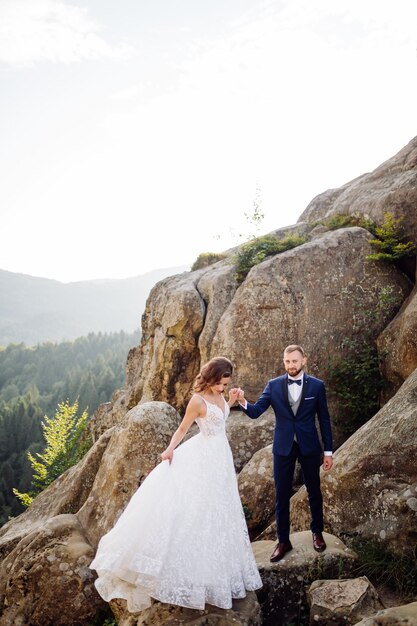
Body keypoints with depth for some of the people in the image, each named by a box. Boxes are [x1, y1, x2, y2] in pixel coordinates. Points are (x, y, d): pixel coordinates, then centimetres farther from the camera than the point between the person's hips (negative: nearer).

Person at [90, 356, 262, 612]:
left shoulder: (218, 393, 0)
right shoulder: (198, 401, -21)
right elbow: (182, 429, -14)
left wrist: (232, 401, 3)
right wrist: (171, 449, -29)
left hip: (220, 457, 8)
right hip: (205, 459, -7)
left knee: (215, 509, 16)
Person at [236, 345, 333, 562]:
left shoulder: (317, 385, -5)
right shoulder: (274, 385, -4)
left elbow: (324, 419, 0)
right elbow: (255, 412, -11)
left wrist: (328, 450, 1)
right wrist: (243, 402, -33)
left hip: (309, 447, 0)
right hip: (283, 447, 0)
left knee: (314, 492, 15)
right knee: (282, 495, 6)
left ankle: (317, 532, 37)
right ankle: (283, 541, 20)